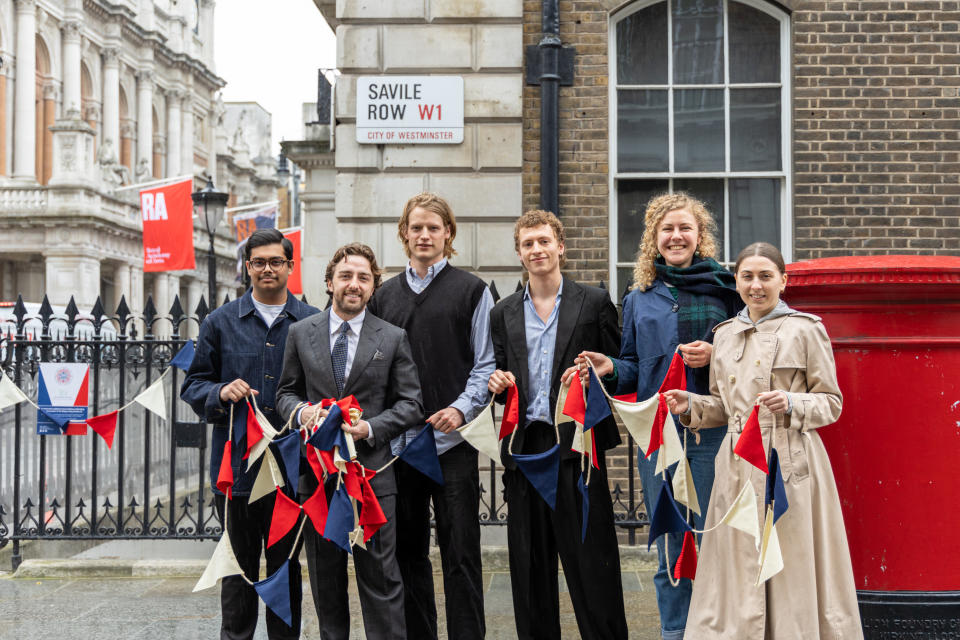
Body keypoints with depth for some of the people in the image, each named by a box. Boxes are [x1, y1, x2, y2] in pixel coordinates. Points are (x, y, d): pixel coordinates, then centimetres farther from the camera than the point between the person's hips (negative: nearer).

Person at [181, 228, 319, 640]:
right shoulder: (221, 323, 7)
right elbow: (193, 385, 8)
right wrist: (220, 393, -12)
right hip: (237, 465, 0)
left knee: (286, 566, 9)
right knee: (240, 566, 8)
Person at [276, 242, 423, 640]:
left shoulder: (393, 339, 3)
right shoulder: (300, 333, 8)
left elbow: (410, 403, 3)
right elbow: (286, 391, 14)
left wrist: (371, 428, -13)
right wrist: (302, 412, -9)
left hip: (371, 471, -2)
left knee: (379, 575, -2)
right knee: (325, 576, 11)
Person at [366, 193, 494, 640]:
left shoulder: (471, 291, 4)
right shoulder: (384, 296, 15)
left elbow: (486, 364, 1)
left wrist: (461, 409, -14)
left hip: (452, 440, -4)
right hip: (398, 442, 4)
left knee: (460, 553, -3)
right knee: (407, 552, 9)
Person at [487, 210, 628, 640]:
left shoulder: (594, 303, 6)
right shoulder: (504, 313, 15)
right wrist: (498, 383, -3)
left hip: (577, 443, -3)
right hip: (524, 445, 4)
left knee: (590, 557, -3)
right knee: (530, 564, 8)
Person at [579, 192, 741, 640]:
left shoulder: (723, 289, 6)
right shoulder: (639, 299, 13)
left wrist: (716, 356, -11)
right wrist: (611, 369, -4)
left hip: (712, 429, -2)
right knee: (669, 545, 6)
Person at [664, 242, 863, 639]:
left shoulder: (806, 330, -1)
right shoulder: (725, 334, 13)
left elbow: (831, 403, 0)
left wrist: (791, 404, -17)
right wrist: (692, 407, 1)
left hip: (792, 466, -4)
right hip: (739, 467, 4)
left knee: (792, 572, -2)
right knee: (739, 575, 5)